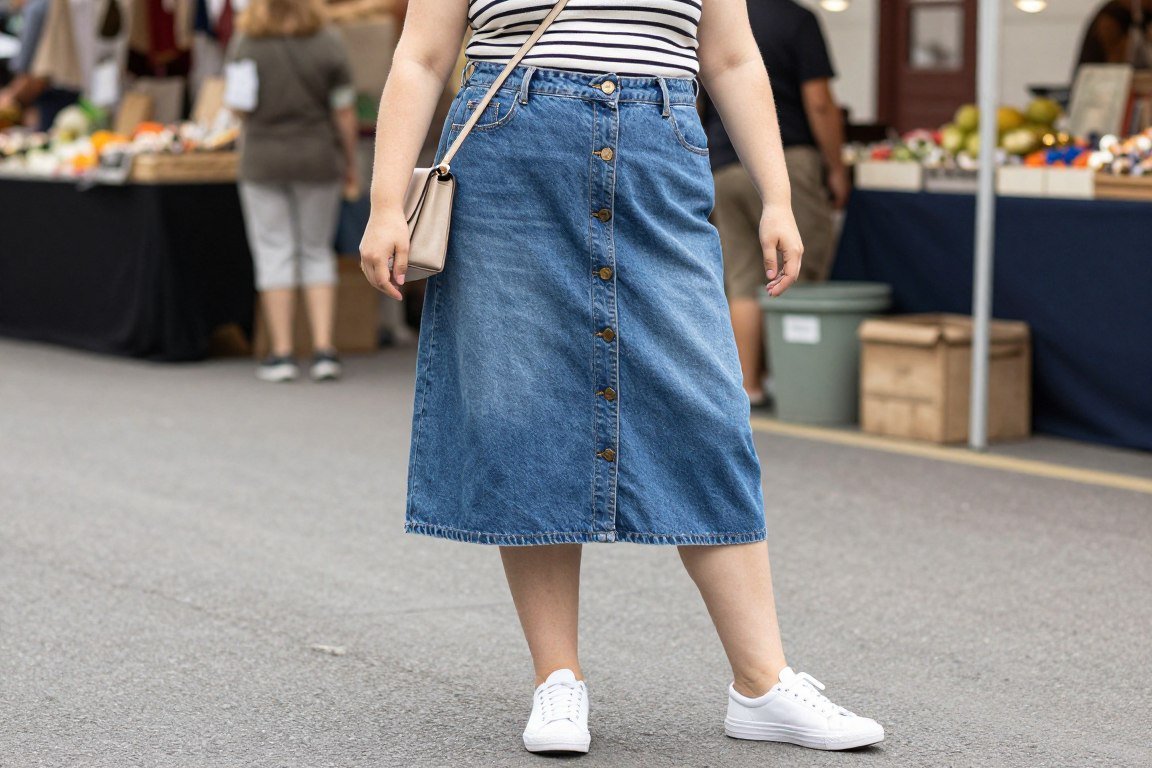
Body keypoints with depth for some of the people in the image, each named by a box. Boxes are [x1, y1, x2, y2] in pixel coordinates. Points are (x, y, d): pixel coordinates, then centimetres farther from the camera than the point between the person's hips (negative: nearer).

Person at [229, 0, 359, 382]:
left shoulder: (245, 45, -8)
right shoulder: (328, 44, -7)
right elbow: (345, 113, -4)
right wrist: (350, 165, 6)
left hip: (262, 160, -1)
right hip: (318, 160, 1)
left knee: (275, 254, 6)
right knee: (317, 253, 12)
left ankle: (282, 354, 4)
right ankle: (324, 349, 4)